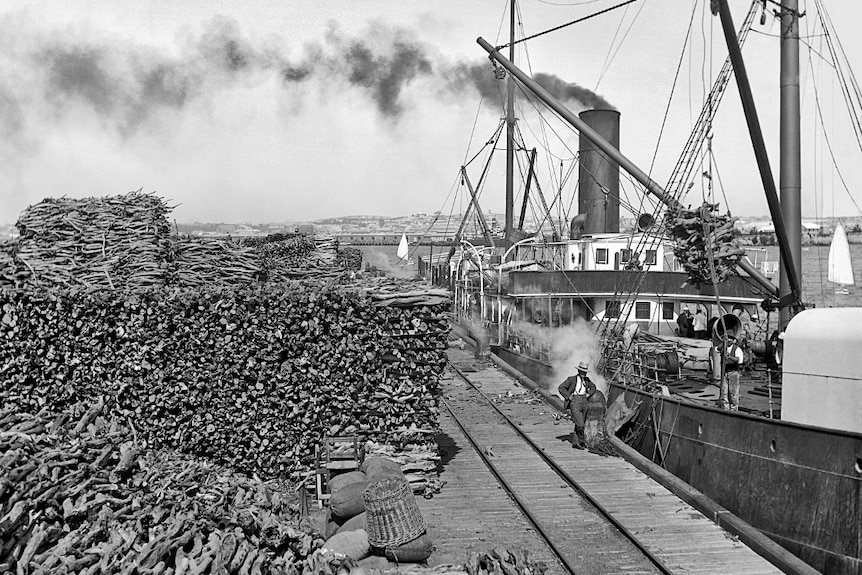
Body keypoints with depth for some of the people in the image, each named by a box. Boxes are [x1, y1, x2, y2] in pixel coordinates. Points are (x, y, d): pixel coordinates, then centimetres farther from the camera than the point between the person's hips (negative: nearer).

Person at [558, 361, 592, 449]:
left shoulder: (586, 380, 9)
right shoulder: (571, 379, -6)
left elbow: (593, 387, 28)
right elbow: (560, 388, -6)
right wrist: (568, 396, -14)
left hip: (584, 403, 5)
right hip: (575, 403, -5)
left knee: (578, 424, 10)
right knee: (580, 424, -15)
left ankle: (575, 443, 19)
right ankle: (582, 440, 5)